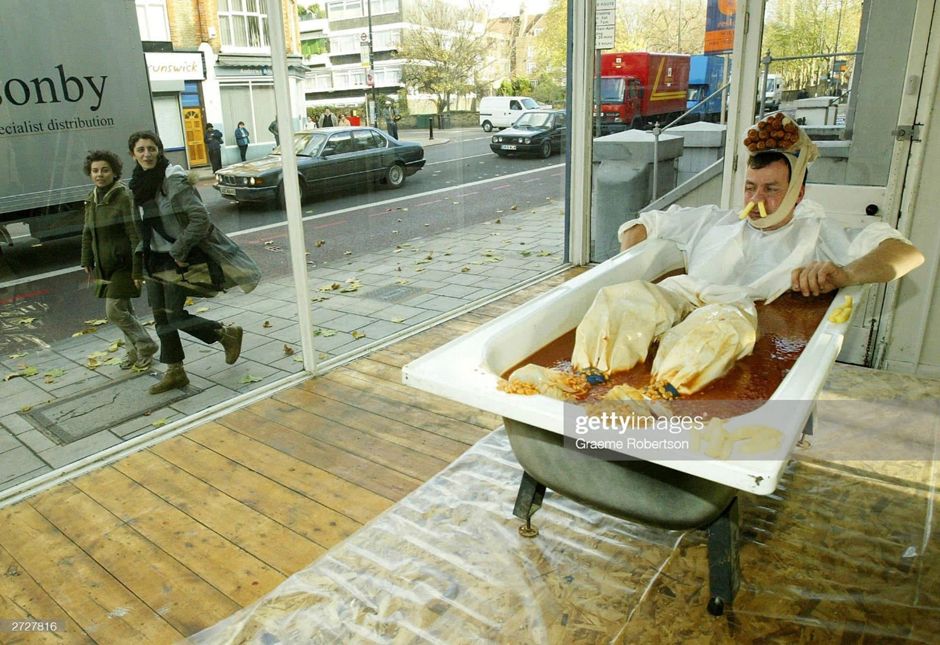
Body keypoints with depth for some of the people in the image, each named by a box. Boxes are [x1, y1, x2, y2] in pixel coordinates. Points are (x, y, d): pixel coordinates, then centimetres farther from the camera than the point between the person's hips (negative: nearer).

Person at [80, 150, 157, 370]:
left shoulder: (124, 197, -16)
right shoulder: (91, 199, 8)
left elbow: (136, 235, -20)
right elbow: (87, 233, 18)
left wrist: (138, 269, -22)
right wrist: (87, 261, 16)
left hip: (124, 265, -7)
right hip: (105, 267, 7)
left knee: (114, 311, -8)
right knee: (123, 310, 15)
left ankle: (146, 347, 10)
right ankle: (134, 351, 29)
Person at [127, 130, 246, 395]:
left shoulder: (173, 179, -18)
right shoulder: (141, 183, 7)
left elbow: (200, 218, -25)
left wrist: (179, 252, -21)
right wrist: (144, 253, 13)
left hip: (179, 257, -8)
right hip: (156, 258, 8)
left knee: (175, 316, -5)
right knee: (160, 315, 10)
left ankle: (228, 335, 17)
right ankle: (174, 372, 22)